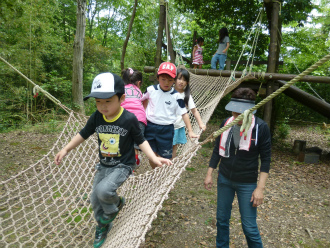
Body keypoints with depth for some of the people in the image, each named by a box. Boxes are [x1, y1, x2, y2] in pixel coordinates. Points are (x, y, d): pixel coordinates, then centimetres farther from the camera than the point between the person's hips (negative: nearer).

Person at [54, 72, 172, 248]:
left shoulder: (129, 119, -22)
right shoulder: (96, 117, -10)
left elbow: (140, 141, -11)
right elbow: (83, 134, 5)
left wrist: (154, 158, -23)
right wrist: (65, 150, 3)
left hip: (123, 166, -5)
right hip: (104, 165, 5)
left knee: (103, 190, -28)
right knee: (95, 200, 14)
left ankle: (116, 205, 8)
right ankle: (103, 227, 43)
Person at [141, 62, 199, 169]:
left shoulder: (176, 96, -9)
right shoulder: (151, 90, -3)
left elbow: (184, 113, -5)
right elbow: (141, 101, 16)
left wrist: (190, 131, -7)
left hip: (166, 129, -2)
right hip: (150, 127, 3)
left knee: (166, 157, 3)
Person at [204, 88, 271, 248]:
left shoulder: (261, 128, -14)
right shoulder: (226, 124, -4)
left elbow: (265, 159, -9)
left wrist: (260, 187, -12)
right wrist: (209, 174, 6)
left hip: (247, 183, -3)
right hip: (224, 179, 4)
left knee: (249, 227, 3)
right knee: (222, 219, 16)